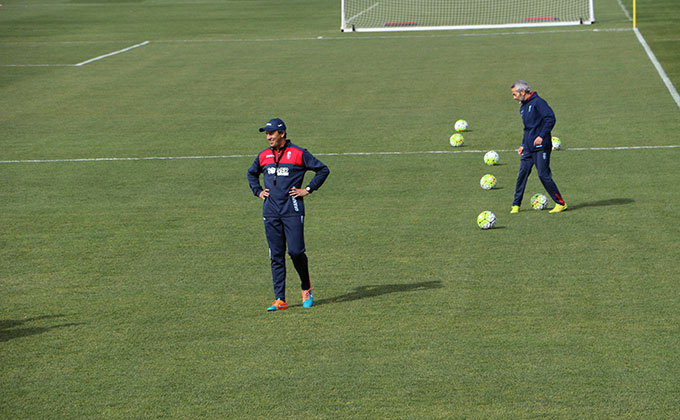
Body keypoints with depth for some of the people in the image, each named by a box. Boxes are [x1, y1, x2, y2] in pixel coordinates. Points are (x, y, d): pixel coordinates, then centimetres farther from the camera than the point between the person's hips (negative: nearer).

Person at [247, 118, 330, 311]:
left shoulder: (298, 153, -2)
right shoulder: (264, 156, 12)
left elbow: (323, 169, 2)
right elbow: (251, 173, 32)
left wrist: (308, 189, -3)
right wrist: (258, 191, 17)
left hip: (292, 210, -4)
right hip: (270, 212, 4)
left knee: (296, 251, -10)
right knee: (276, 256, 3)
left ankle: (306, 288, 15)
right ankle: (280, 300, 4)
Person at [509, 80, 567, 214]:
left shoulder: (538, 102, -9)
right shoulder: (523, 107, 19)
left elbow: (550, 118, -18)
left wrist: (541, 136, -24)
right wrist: (523, 145, 21)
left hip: (541, 147, -8)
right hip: (528, 148, 8)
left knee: (544, 175, -7)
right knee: (522, 174, 4)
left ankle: (560, 204, 3)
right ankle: (516, 205, 11)